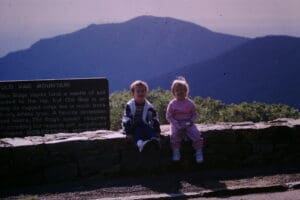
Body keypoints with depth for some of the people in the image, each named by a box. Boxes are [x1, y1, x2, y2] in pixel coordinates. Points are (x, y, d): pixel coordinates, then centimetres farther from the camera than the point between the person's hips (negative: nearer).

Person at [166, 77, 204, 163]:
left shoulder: (190, 103, 3)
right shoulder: (172, 104, 0)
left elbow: (194, 114, 10)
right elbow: (168, 116, 0)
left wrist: (191, 121, -9)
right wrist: (176, 124, -14)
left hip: (188, 123, 1)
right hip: (176, 124, -1)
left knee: (196, 134, -23)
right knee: (175, 134, -31)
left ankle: (199, 153, -10)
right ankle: (176, 152, -14)